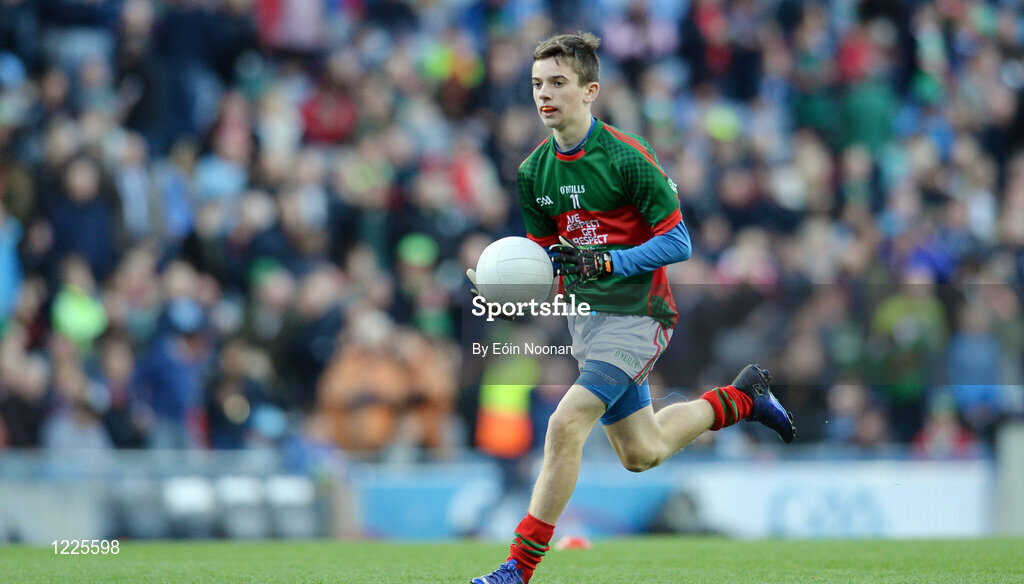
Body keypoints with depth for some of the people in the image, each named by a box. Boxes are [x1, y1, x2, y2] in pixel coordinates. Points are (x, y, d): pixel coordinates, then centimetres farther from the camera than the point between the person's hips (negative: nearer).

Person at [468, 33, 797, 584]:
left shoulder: (626, 157, -17)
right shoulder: (533, 171, 2)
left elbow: (677, 242, -14)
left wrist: (608, 262, -25)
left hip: (637, 316, -8)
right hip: (587, 314, 8)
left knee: (565, 425, -23)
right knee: (642, 453, 17)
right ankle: (742, 396, 41)